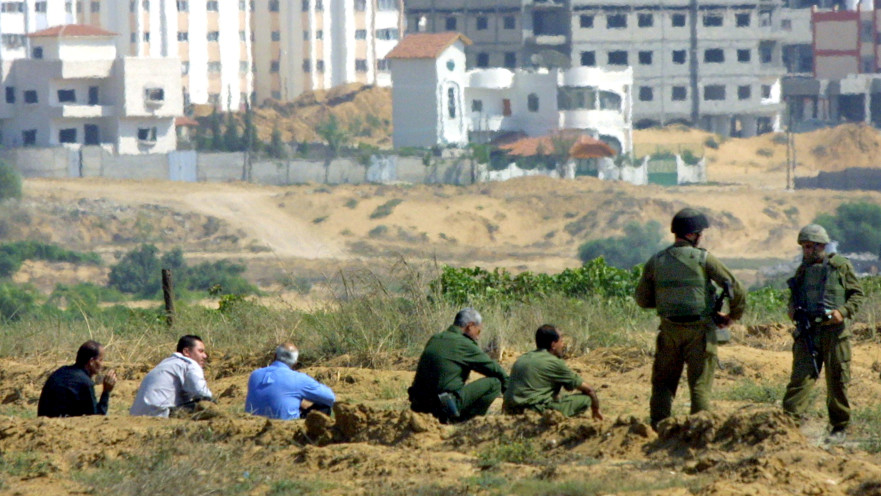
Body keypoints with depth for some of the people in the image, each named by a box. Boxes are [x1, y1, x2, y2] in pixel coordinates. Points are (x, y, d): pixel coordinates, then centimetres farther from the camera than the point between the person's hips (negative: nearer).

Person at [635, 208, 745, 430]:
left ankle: (658, 426, 7)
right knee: (700, 384, 1)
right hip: (699, 330, -3)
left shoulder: (656, 261, 4)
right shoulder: (703, 259, -8)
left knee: (663, 381, 13)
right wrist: (732, 316, 9)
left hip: (669, 329, 3)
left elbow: (642, 299, 9)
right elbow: (736, 289, -7)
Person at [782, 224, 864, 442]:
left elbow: (858, 294, 2)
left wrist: (843, 311, -14)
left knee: (837, 381, 3)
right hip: (807, 332, 3)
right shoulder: (803, 270, 14)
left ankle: (840, 427, 13)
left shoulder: (841, 266, 2)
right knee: (801, 377, -7)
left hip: (834, 332, -3)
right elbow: (794, 297, 25)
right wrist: (792, 309, 3)